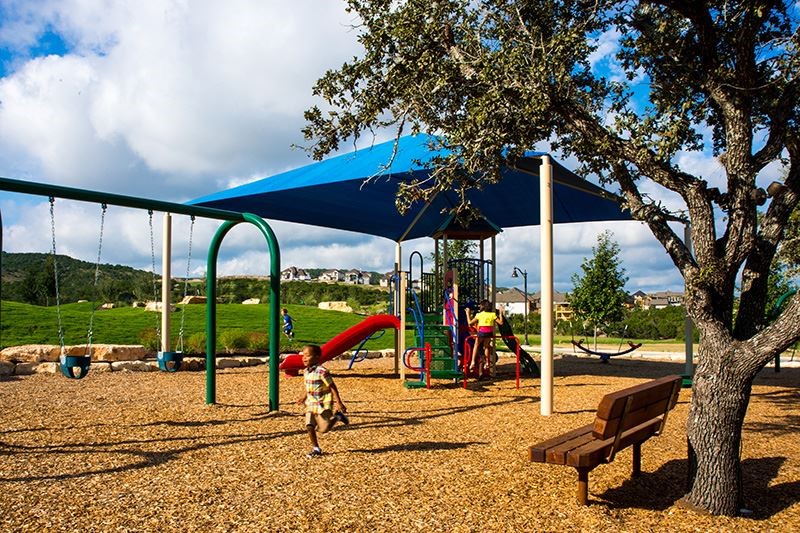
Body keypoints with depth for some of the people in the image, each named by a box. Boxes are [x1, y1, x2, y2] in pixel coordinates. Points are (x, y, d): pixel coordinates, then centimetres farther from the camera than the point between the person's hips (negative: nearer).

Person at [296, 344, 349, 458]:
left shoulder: (322, 371, -20)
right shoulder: (307, 371, 5)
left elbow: (332, 387, -17)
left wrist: (339, 402, -19)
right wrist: (304, 397, 30)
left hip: (323, 404, -7)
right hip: (311, 404, 7)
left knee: (323, 429, -2)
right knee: (309, 427, -1)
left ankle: (337, 416, 21)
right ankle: (316, 448, 14)